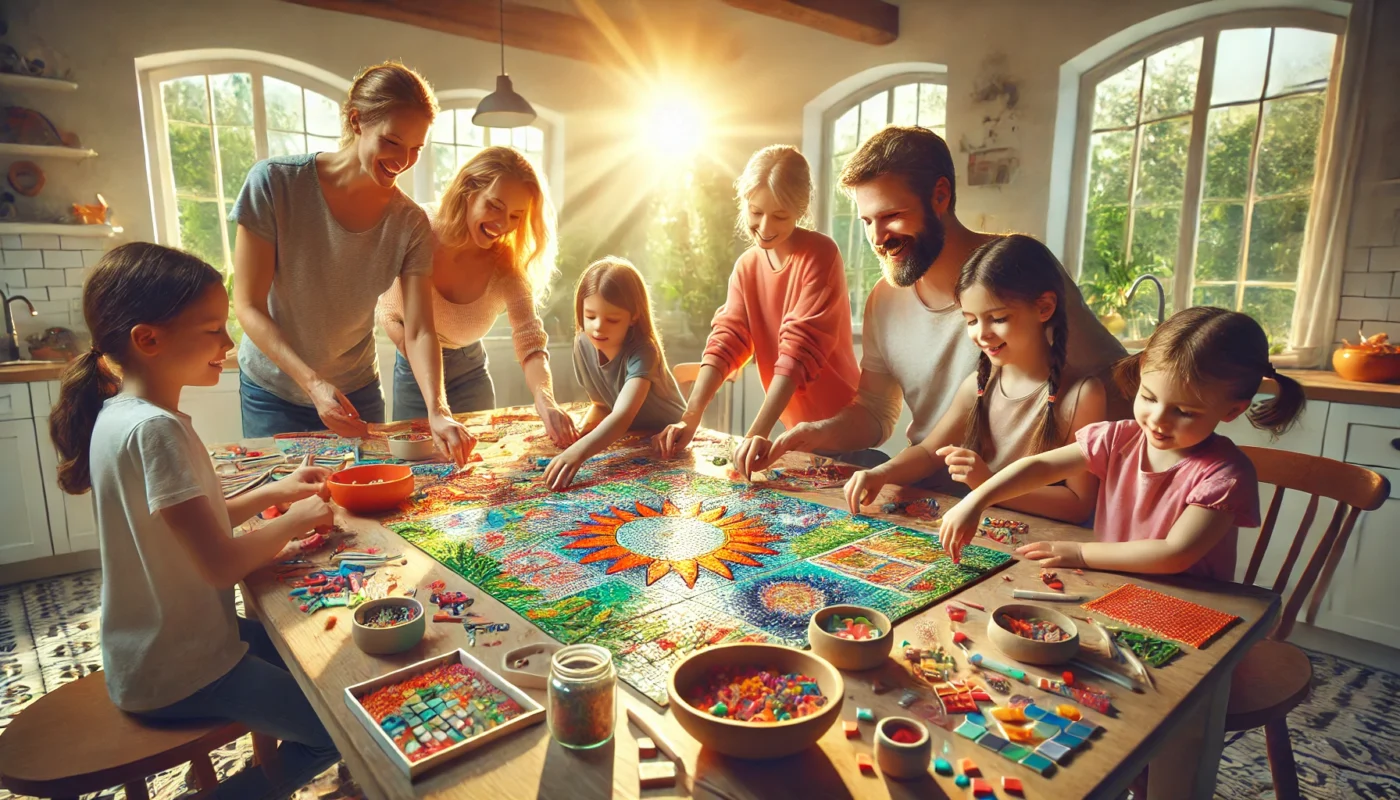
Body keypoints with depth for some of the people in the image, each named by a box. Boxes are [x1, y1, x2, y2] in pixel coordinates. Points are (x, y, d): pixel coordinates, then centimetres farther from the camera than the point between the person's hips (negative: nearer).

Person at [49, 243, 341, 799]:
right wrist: (293, 520, -13)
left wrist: (271, 493, 4)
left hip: (157, 645, 9)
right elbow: (220, 563, -29)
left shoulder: (123, 413, 2)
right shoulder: (153, 429, -28)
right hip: (179, 674, -9)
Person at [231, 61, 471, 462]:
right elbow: (249, 306, -17)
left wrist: (438, 410, -35)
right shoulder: (274, 183, -18)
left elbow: (419, 333, -18)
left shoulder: (410, 225, -12)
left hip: (357, 390, 2)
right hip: (274, 393, -2)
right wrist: (314, 383, -29)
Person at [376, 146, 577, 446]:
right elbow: (386, 312, -7)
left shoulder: (506, 269, -19)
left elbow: (530, 342, -31)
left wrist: (545, 400, -50)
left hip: (470, 374, 1)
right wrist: (404, 338, -30)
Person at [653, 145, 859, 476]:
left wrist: (758, 432, -34)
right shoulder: (746, 267, 1)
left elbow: (800, 349, -26)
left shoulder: (820, 255, -17)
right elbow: (726, 340, -9)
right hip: (795, 429, 5)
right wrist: (690, 418, -22)